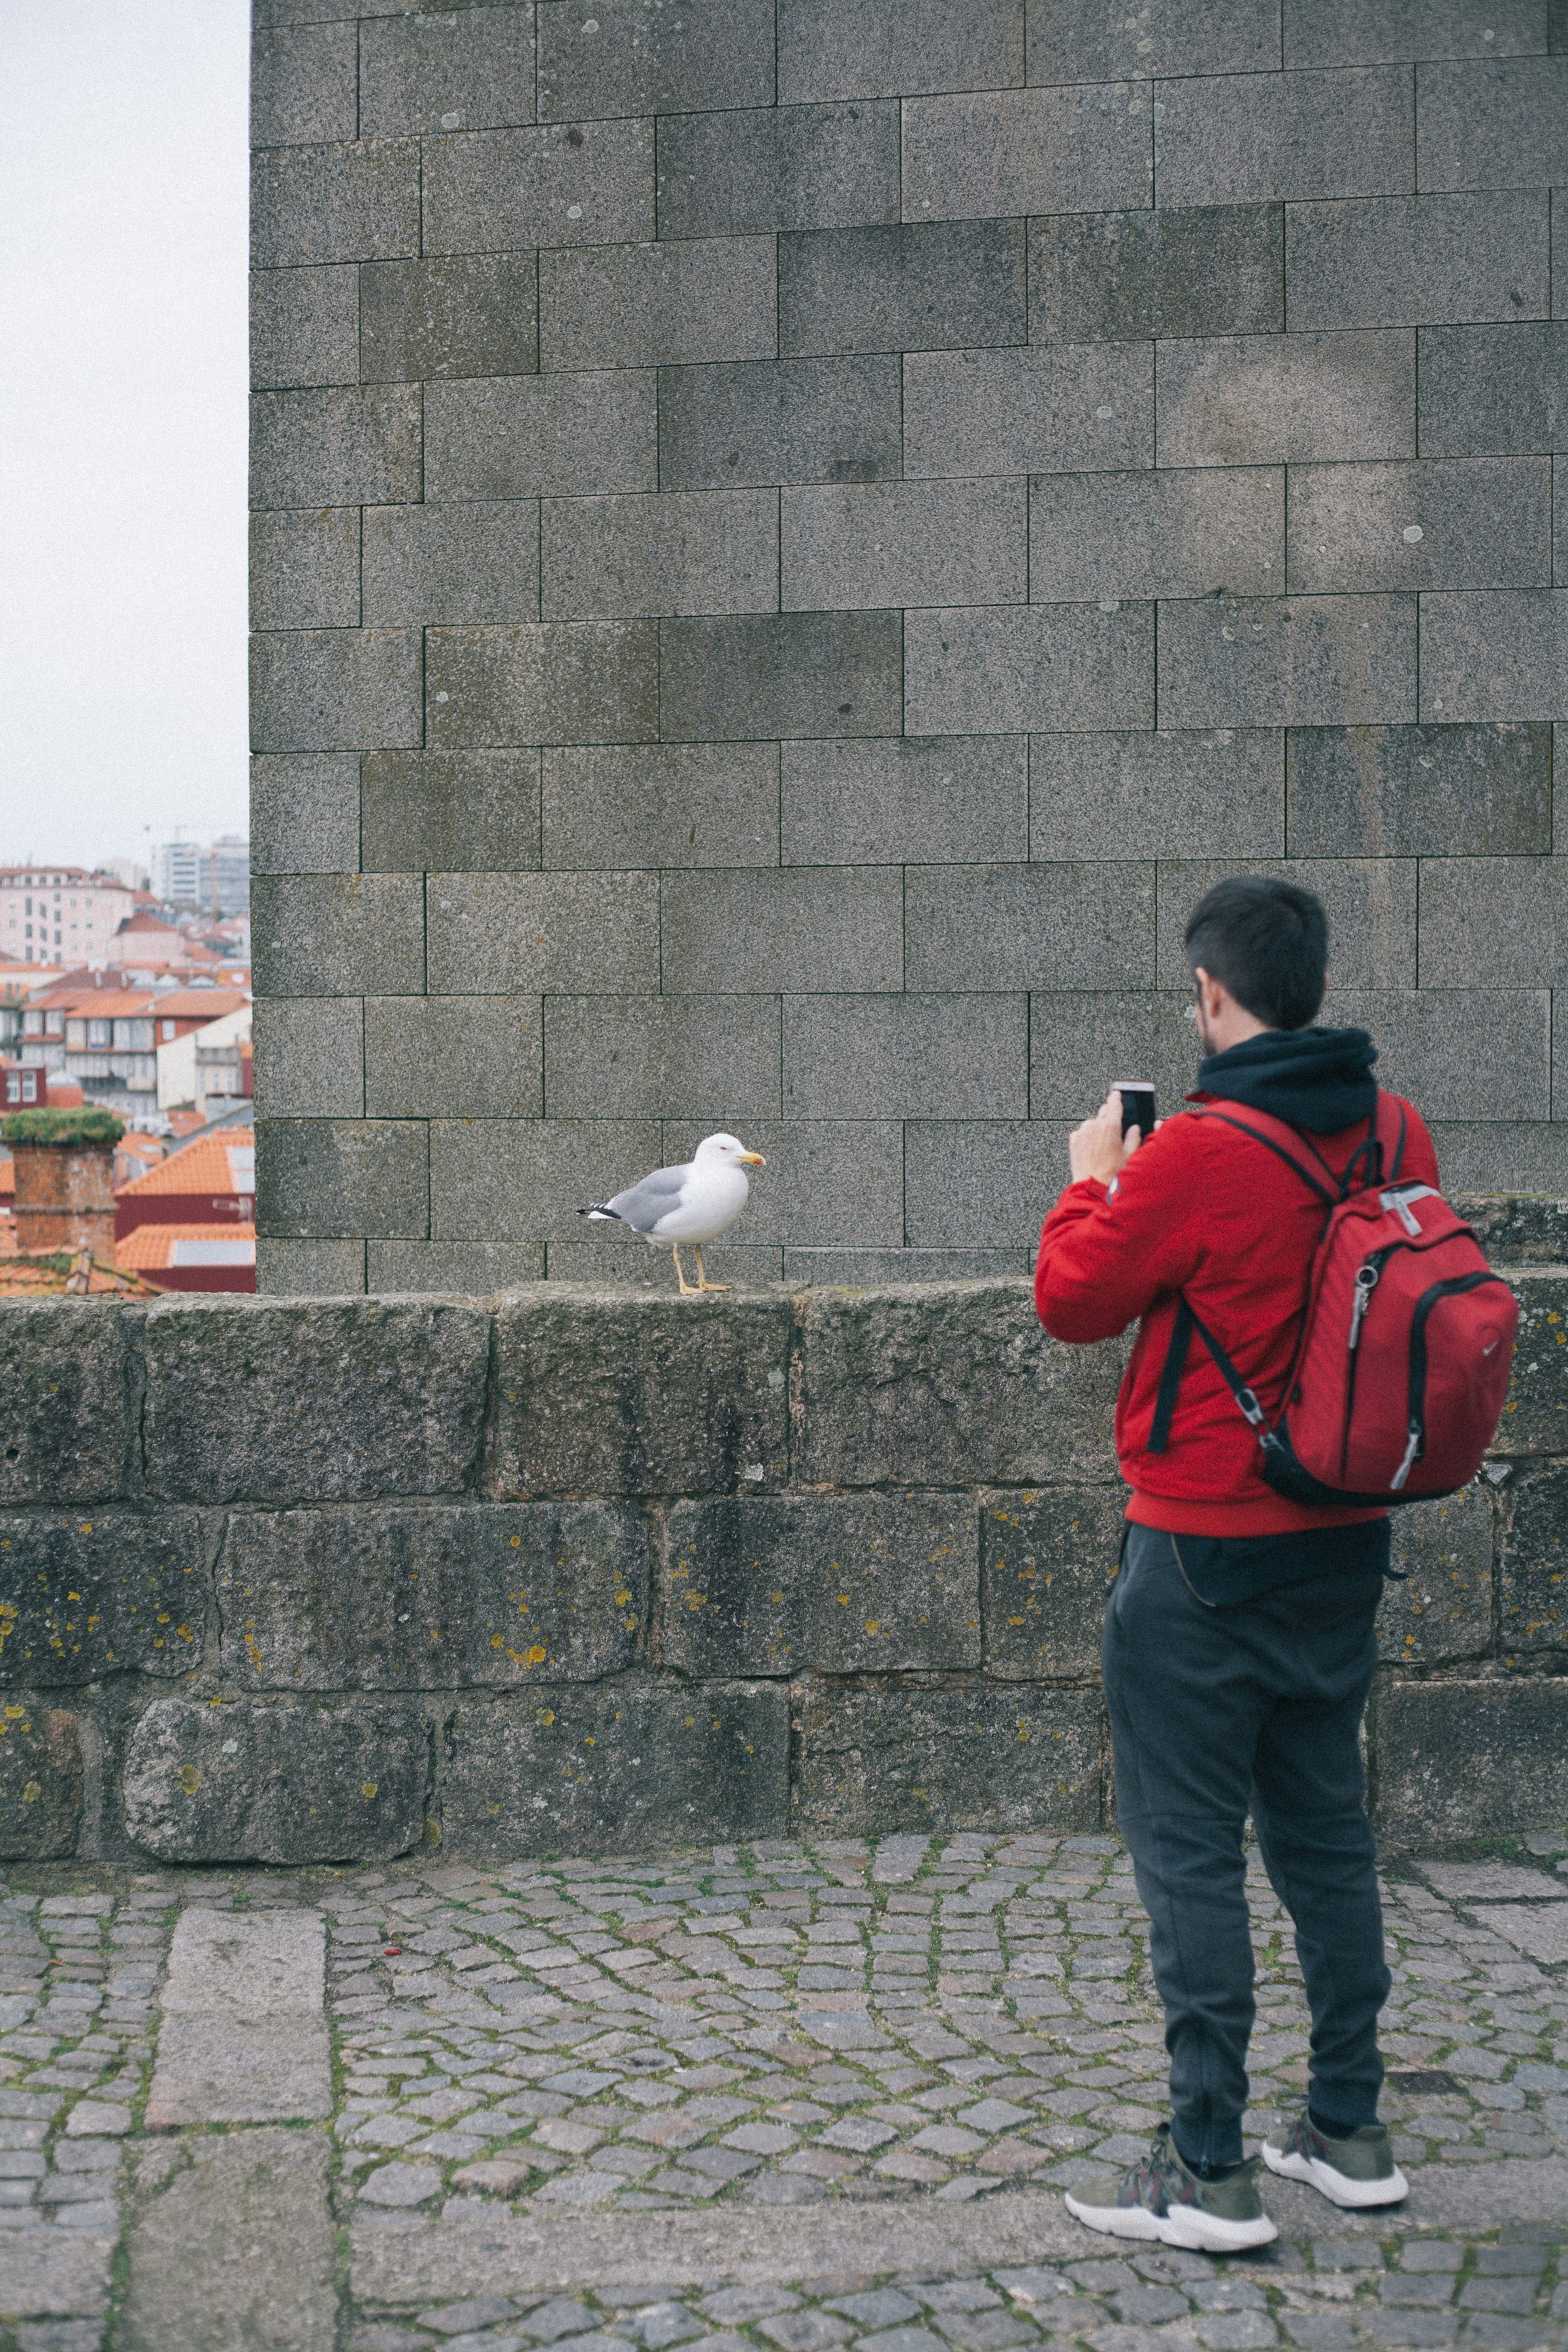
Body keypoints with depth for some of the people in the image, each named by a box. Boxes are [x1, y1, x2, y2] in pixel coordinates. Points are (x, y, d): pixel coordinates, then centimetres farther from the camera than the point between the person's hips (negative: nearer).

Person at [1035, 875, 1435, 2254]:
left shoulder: (1199, 1153, -20)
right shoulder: (1398, 1135, 0)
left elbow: (1073, 1300, -9)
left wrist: (1094, 1177, 8)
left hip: (1208, 1553, -7)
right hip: (1346, 1541, 7)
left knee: (1190, 1852, 1)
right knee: (1325, 1831, 17)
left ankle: (1209, 2173, 5)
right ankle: (1350, 2134, 26)